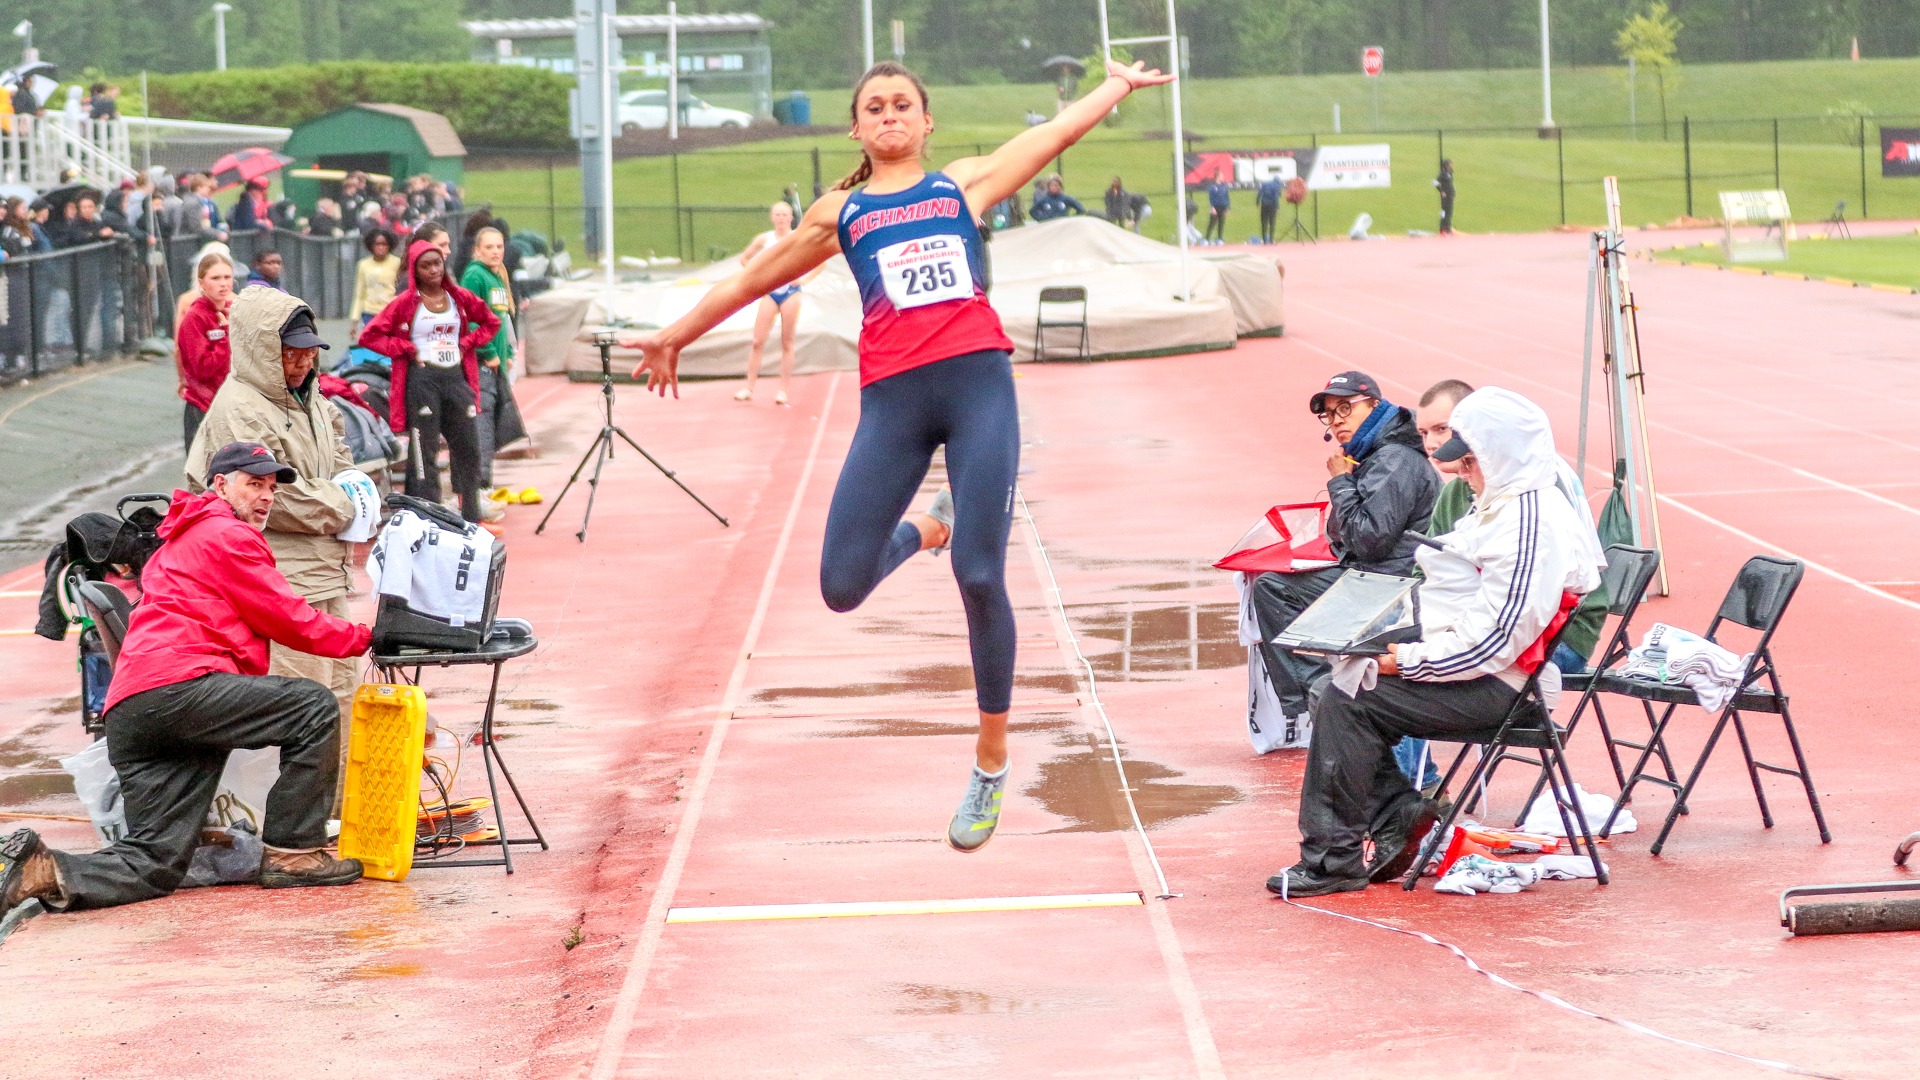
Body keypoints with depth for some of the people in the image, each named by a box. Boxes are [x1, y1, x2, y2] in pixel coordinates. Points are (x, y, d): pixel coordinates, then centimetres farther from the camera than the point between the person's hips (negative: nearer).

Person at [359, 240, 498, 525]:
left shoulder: (460, 298, 7)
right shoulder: (406, 303, -5)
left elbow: (491, 323, 20)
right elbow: (369, 336, -6)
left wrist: (467, 343, 5)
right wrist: (407, 349, -10)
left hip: (456, 377, 5)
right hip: (422, 380, -5)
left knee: (468, 448, 8)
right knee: (425, 451, -2)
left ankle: (472, 515, 20)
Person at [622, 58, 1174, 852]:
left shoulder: (964, 184, 18)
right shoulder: (841, 213, 19)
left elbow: (1056, 133, 28)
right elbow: (753, 279, 29)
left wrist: (1118, 84, 38)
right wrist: (677, 336, 36)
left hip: (978, 379, -1)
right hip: (894, 397, 1)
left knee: (980, 577, -12)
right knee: (842, 586, -9)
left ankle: (991, 763, 4)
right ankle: (923, 530, 28)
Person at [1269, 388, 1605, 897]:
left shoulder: (1528, 524, -21)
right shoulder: (1504, 506, 14)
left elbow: (1494, 639, -25)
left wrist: (1410, 661, -19)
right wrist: (1406, 649, 10)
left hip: (1495, 684, -11)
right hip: (1470, 669, 11)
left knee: (1345, 701, -18)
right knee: (1329, 688, 3)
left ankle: (1334, 860, -12)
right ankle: (1399, 813, 2)